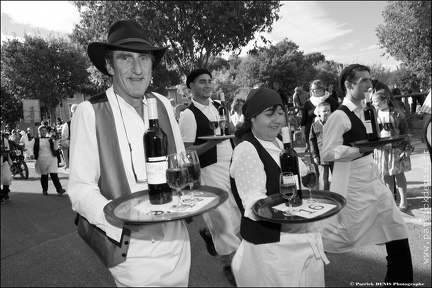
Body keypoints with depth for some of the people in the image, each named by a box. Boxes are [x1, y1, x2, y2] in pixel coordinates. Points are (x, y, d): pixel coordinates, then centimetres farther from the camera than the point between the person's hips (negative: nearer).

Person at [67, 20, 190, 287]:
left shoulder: (163, 104, -1)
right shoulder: (90, 112, -14)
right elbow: (80, 187, -12)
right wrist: (118, 218, -29)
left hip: (177, 240, 5)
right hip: (131, 247, -4)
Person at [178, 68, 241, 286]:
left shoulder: (218, 106, 9)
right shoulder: (188, 115, -13)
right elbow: (186, 152, -14)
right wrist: (211, 143, -26)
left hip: (231, 165, 7)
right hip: (210, 170, -7)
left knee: (237, 210, 16)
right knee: (222, 215, 1)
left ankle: (210, 233, 45)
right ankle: (229, 263, 22)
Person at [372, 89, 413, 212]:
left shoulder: (397, 113, -6)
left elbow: (405, 131, -2)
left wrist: (407, 148, -6)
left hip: (396, 148, -2)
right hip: (381, 149, 2)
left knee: (399, 174, 6)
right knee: (386, 175, 8)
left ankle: (403, 200, 20)